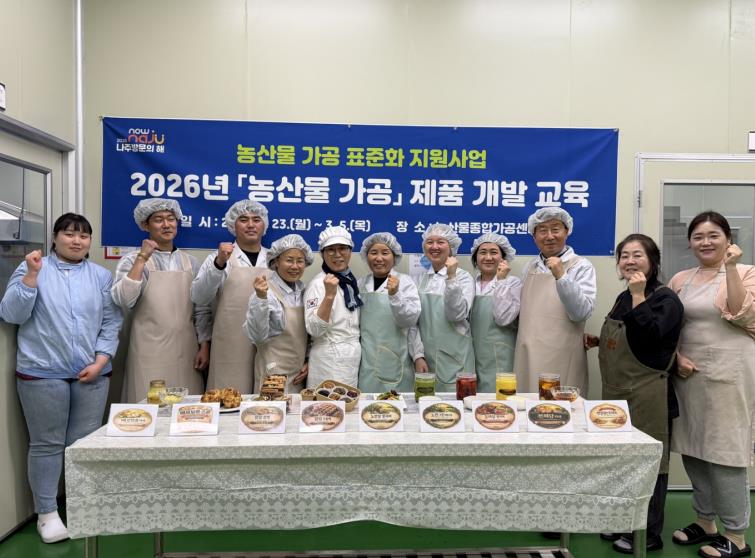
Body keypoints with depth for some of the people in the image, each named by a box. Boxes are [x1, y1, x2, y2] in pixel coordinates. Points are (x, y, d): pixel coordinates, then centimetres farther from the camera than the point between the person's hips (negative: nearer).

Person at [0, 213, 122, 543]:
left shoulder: (101, 276, 8)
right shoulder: (32, 269, 3)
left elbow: (111, 324, 6)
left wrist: (100, 362, -4)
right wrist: (31, 276, -15)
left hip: (92, 374, 2)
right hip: (43, 373, -2)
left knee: (86, 444, 8)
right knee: (47, 444, 5)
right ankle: (47, 512, 19)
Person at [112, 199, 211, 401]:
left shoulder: (190, 262, 10)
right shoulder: (132, 260, 0)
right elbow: (124, 301, -16)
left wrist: (204, 346, 4)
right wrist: (142, 259, -16)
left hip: (186, 351, 3)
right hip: (150, 352, -3)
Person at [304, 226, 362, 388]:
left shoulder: (351, 281, 8)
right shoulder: (318, 284, -13)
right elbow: (314, 330, -23)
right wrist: (329, 295, -30)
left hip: (354, 360, 7)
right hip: (330, 361, -7)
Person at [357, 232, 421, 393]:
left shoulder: (405, 282, -2)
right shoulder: (360, 284, 8)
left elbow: (411, 320, -12)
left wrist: (394, 295, -25)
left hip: (394, 363, -3)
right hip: (365, 363, 3)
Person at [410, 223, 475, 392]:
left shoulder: (463, 277, -1)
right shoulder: (417, 279, 6)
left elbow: (457, 315, -15)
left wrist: (451, 277, -20)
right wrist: (418, 356, -4)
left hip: (454, 360, -2)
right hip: (424, 359, 3)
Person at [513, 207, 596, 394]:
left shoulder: (581, 267, -3)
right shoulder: (530, 266, 11)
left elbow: (581, 313, -15)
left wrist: (561, 276, -22)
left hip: (561, 359, -4)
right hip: (527, 357, 4)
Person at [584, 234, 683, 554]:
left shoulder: (665, 298, -9)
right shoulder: (623, 298, 13)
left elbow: (649, 335, -26)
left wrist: (639, 296, -21)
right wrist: (598, 342, 8)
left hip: (648, 394, -8)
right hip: (617, 392, 8)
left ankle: (648, 534, 15)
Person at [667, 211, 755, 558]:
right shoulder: (680, 279, 11)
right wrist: (676, 357, -4)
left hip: (727, 374, -5)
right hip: (688, 373, 5)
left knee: (724, 451, -2)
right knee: (693, 450, 11)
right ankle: (705, 521, 27)